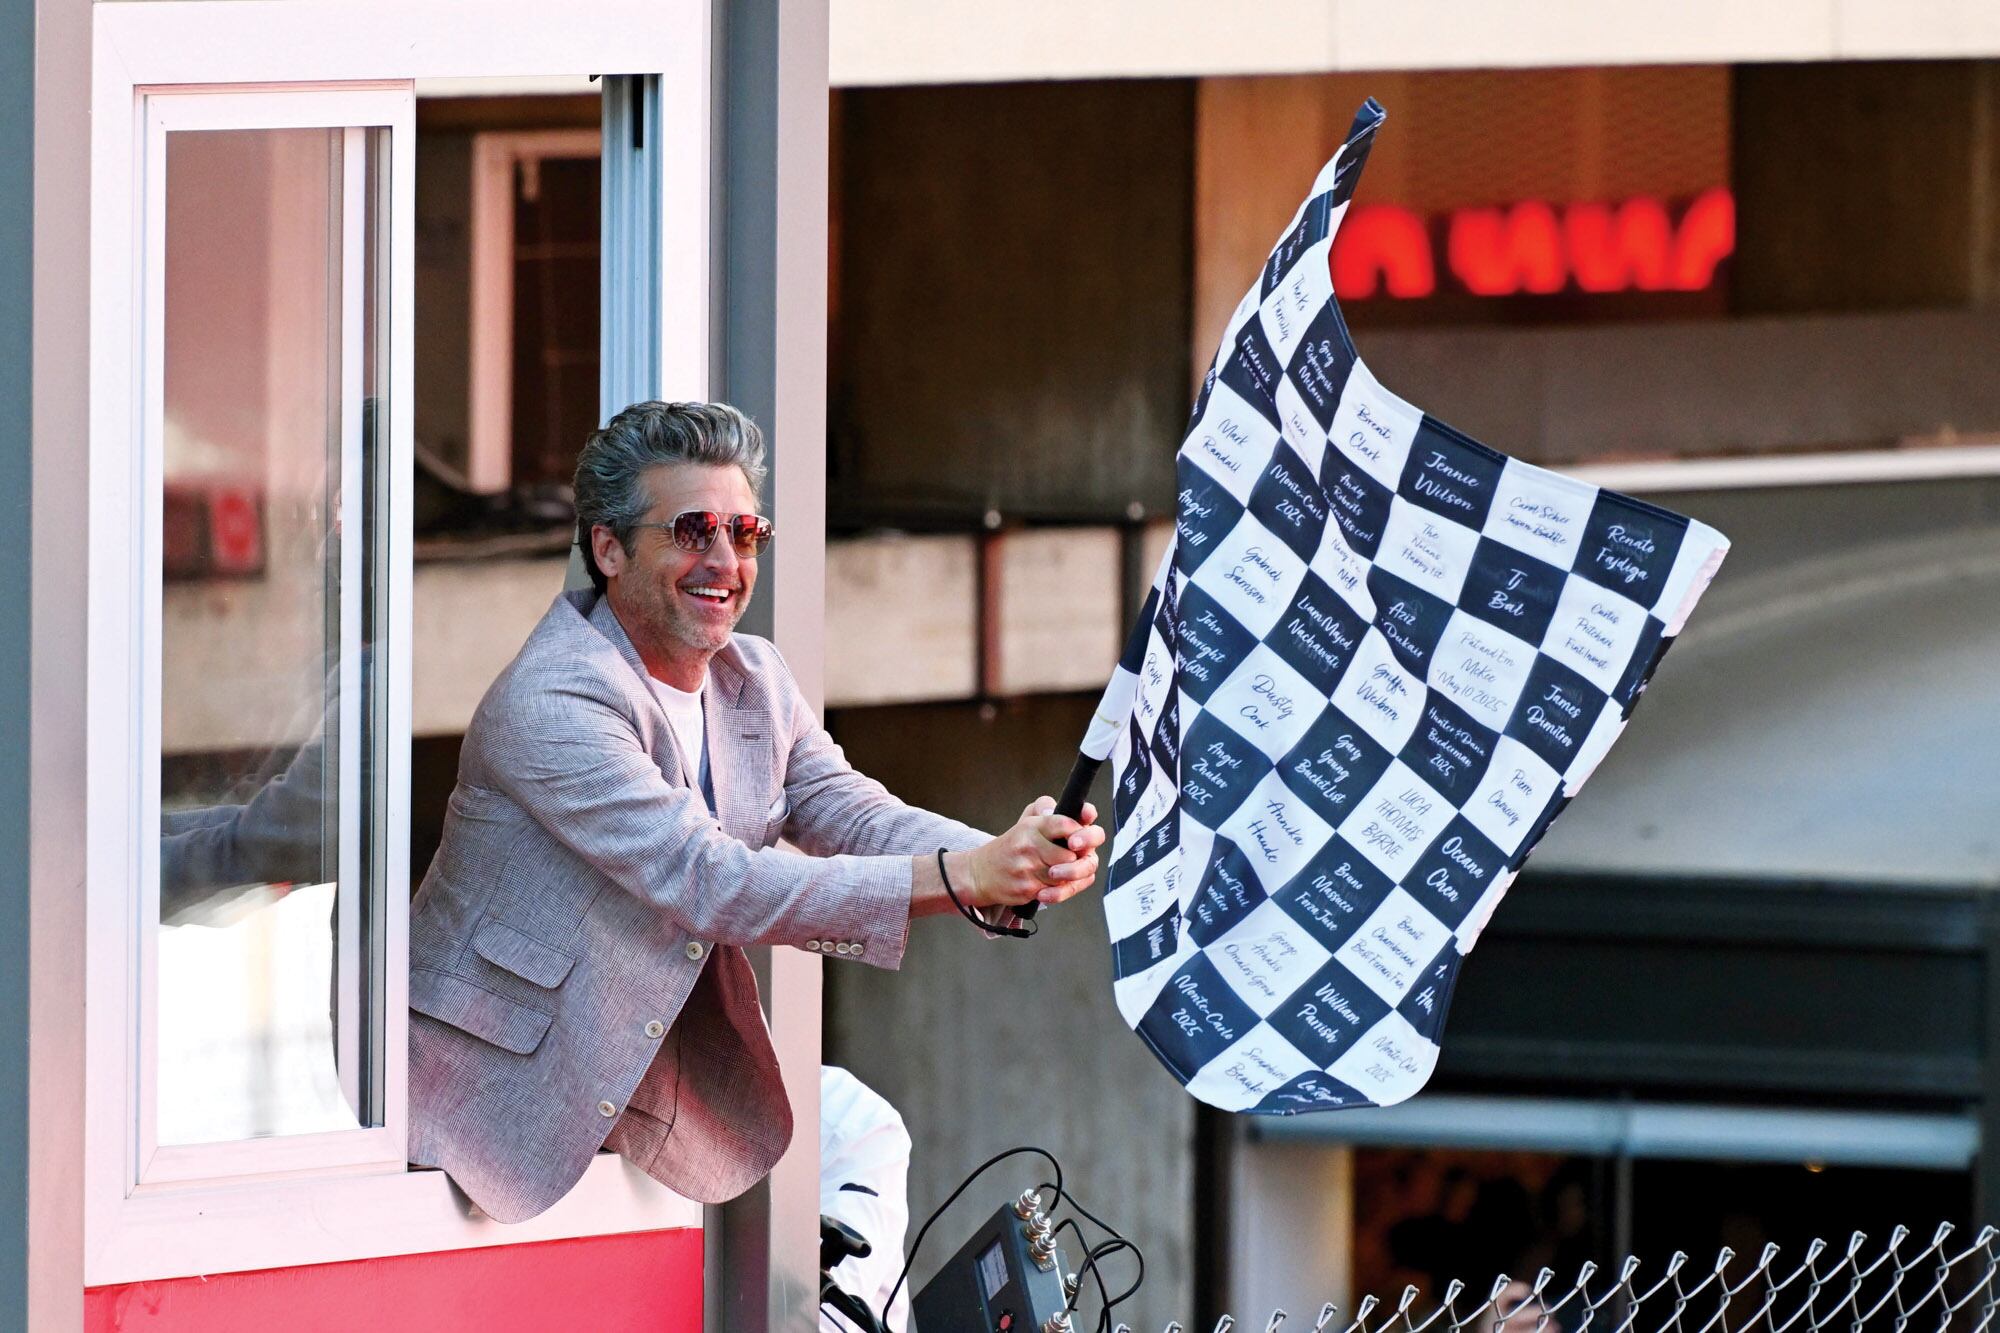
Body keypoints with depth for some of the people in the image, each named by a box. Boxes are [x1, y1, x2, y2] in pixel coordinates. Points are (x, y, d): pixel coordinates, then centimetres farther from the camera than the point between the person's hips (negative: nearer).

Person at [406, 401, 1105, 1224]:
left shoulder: (757, 682, 6)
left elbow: (853, 815, -4)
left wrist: (1019, 864, -26)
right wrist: (961, 879, -35)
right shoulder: (550, 702, -23)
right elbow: (714, 885, -30)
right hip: (506, 1087, -8)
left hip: (661, 1079, 8)